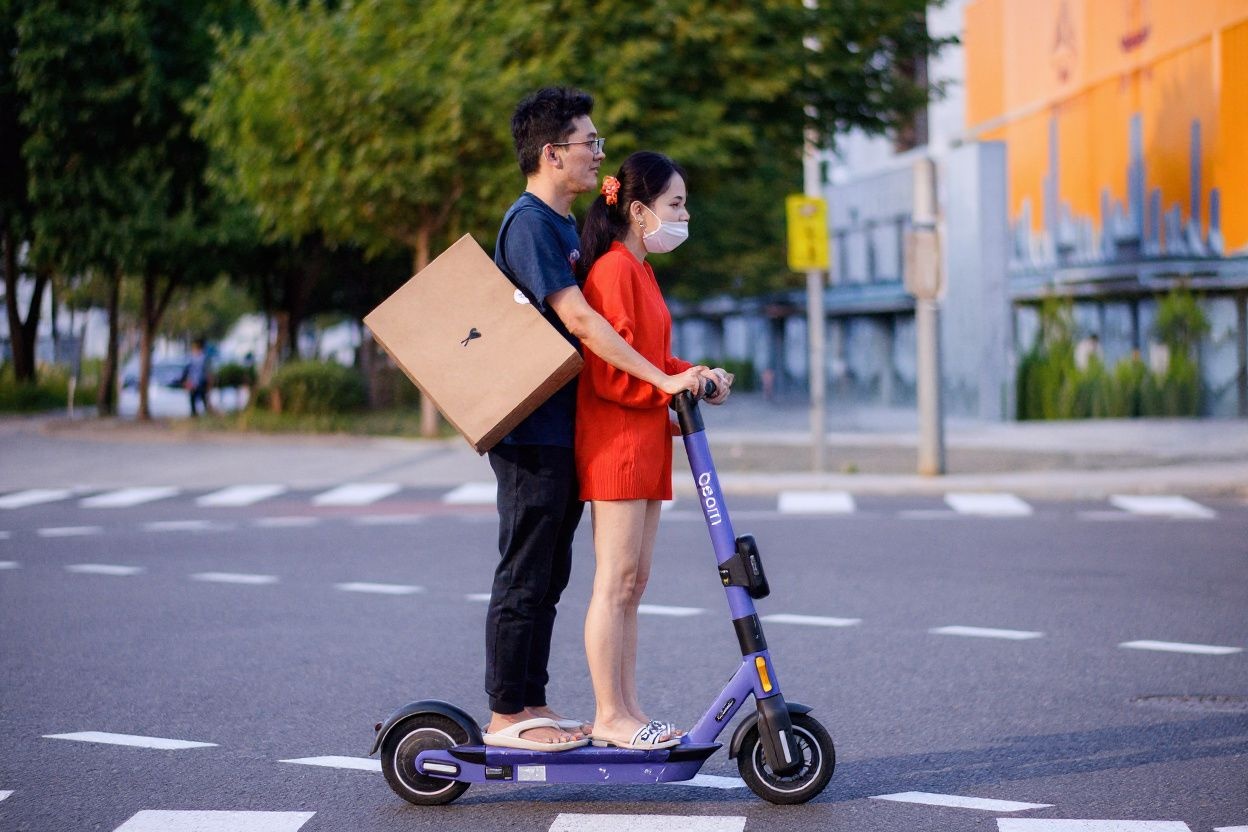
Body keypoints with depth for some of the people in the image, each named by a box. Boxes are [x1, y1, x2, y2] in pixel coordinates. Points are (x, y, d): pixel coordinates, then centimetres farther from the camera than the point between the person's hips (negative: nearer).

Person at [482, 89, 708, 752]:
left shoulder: (562, 225, 17)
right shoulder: (528, 223, -15)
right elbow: (579, 320, -23)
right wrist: (662, 379, -24)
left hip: (564, 431, 10)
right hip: (532, 432, -10)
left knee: (547, 576, 13)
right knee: (524, 576, -4)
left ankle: (530, 704, 19)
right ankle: (505, 715, 3)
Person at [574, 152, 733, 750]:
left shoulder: (639, 271, 19)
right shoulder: (614, 270, -13)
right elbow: (611, 372, -19)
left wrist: (694, 375, 3)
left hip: (644, 444, 10)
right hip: (615, 442, -10)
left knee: (632, 583, 11)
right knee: (615, 581, -6)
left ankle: (627, 710, 15)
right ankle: (610, 718, -2)